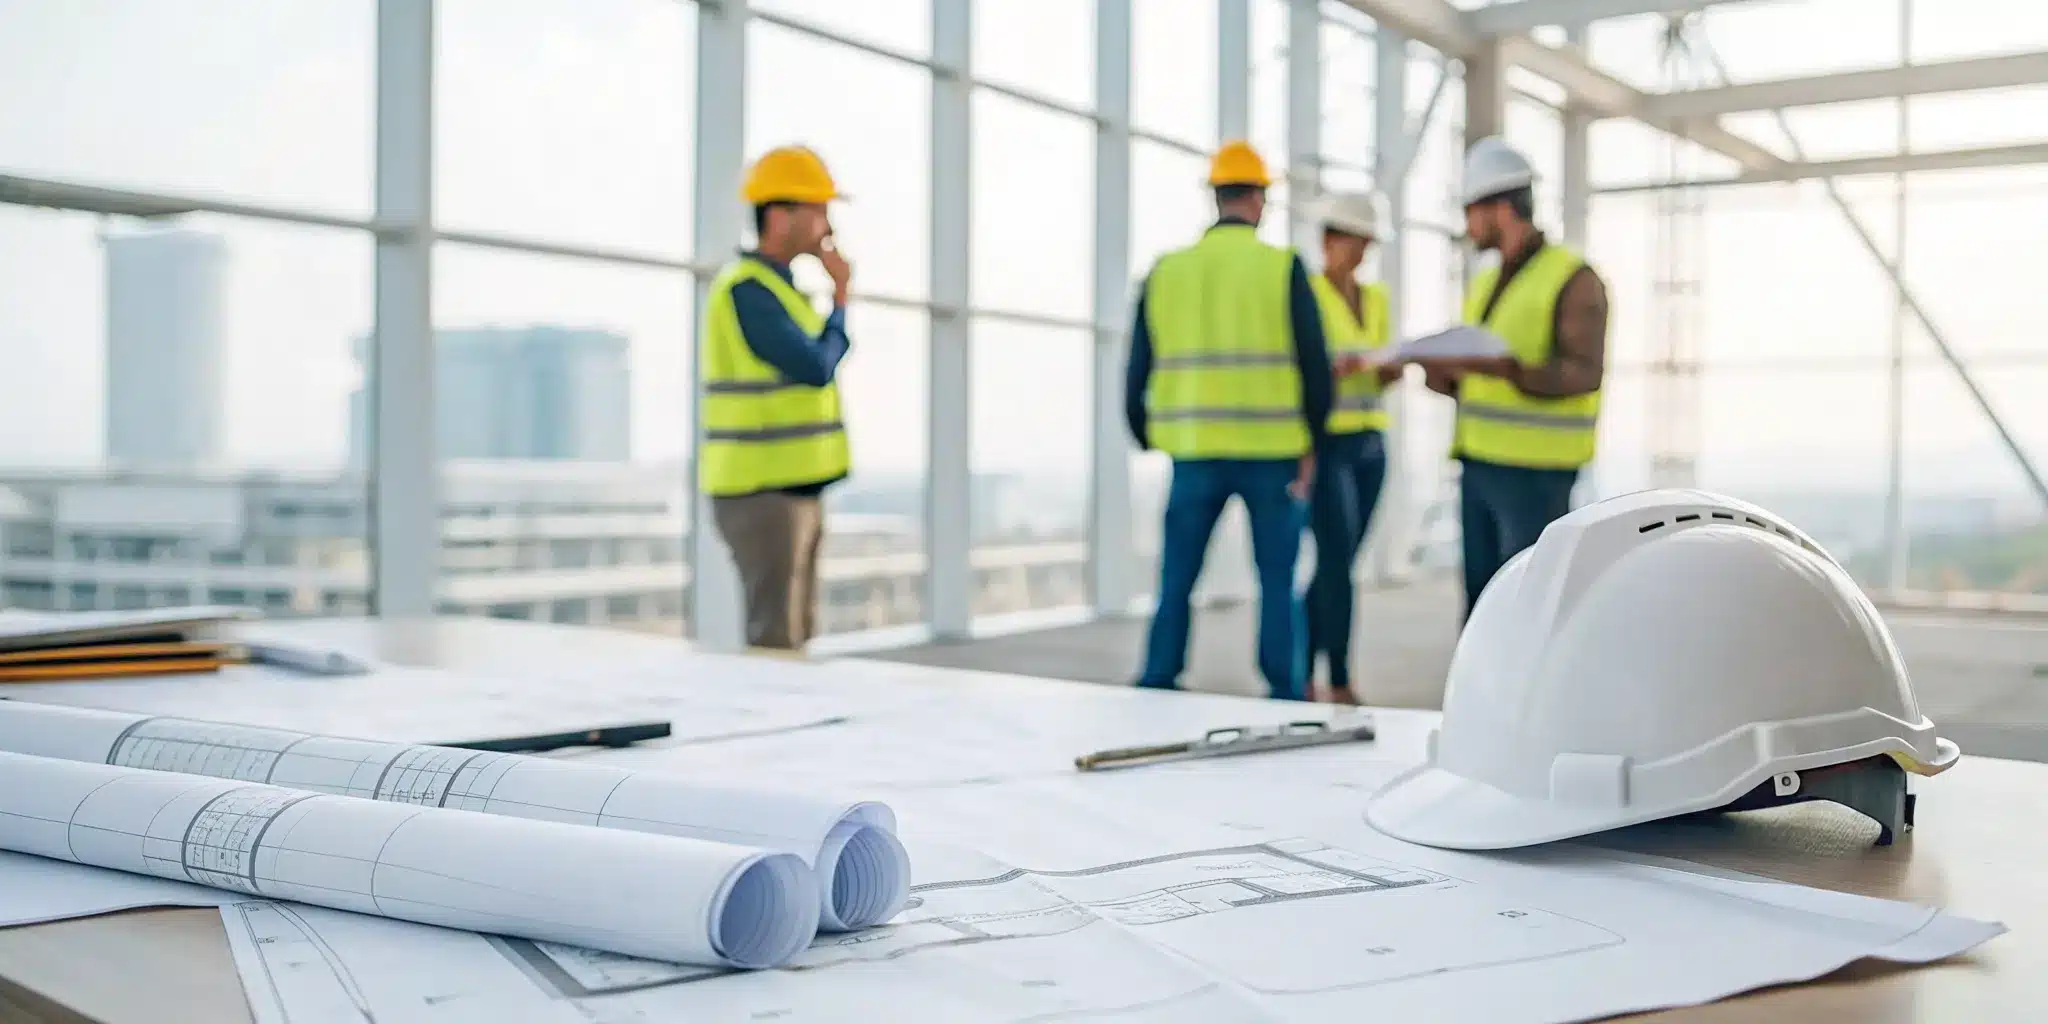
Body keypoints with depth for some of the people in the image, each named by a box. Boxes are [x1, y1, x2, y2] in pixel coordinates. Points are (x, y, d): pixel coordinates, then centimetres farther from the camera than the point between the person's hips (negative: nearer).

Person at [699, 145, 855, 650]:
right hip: (763, 491, -10)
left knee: (794, 631, 12)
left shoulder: (774, 287, 16)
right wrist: (839, 302, -4)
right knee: (776, 639, -8)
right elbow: (816, 370, -18)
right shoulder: (746, 290, -16)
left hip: (787, 489, 10)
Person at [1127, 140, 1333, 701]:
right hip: (1272, 450, -2)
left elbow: (1138, 372, 7)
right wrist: (1311, 444, 7)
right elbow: (1315, 364, -4)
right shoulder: (1283, 267, -3)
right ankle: (1283, 696, 13)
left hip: (1195, 451, 2)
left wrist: (1146, 439, 21)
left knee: (1176, 582, 10)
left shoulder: (1165, 272, 5)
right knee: (1277, 583, 9)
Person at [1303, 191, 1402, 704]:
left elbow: (1377, 377, 17)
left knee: (1336, 563, 7)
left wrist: (1392, 371, -6)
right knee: (1338, 561, -13)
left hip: (1369, 444, 7)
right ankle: (1340, 684, -6)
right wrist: (1332, 370, -26)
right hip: (1322, 443, -7)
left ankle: (1300, 672, 17)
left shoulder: (1377, 299, 14)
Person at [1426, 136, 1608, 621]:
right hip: (1478, 466, 8)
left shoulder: (1574, 279, -7)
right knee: (1480, 602, 8)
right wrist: (1443, 376, -3)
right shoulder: (1485, 284, 17)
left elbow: (1584, 374, -17)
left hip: (1534, 472, -8)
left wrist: (1506, 369, -32)